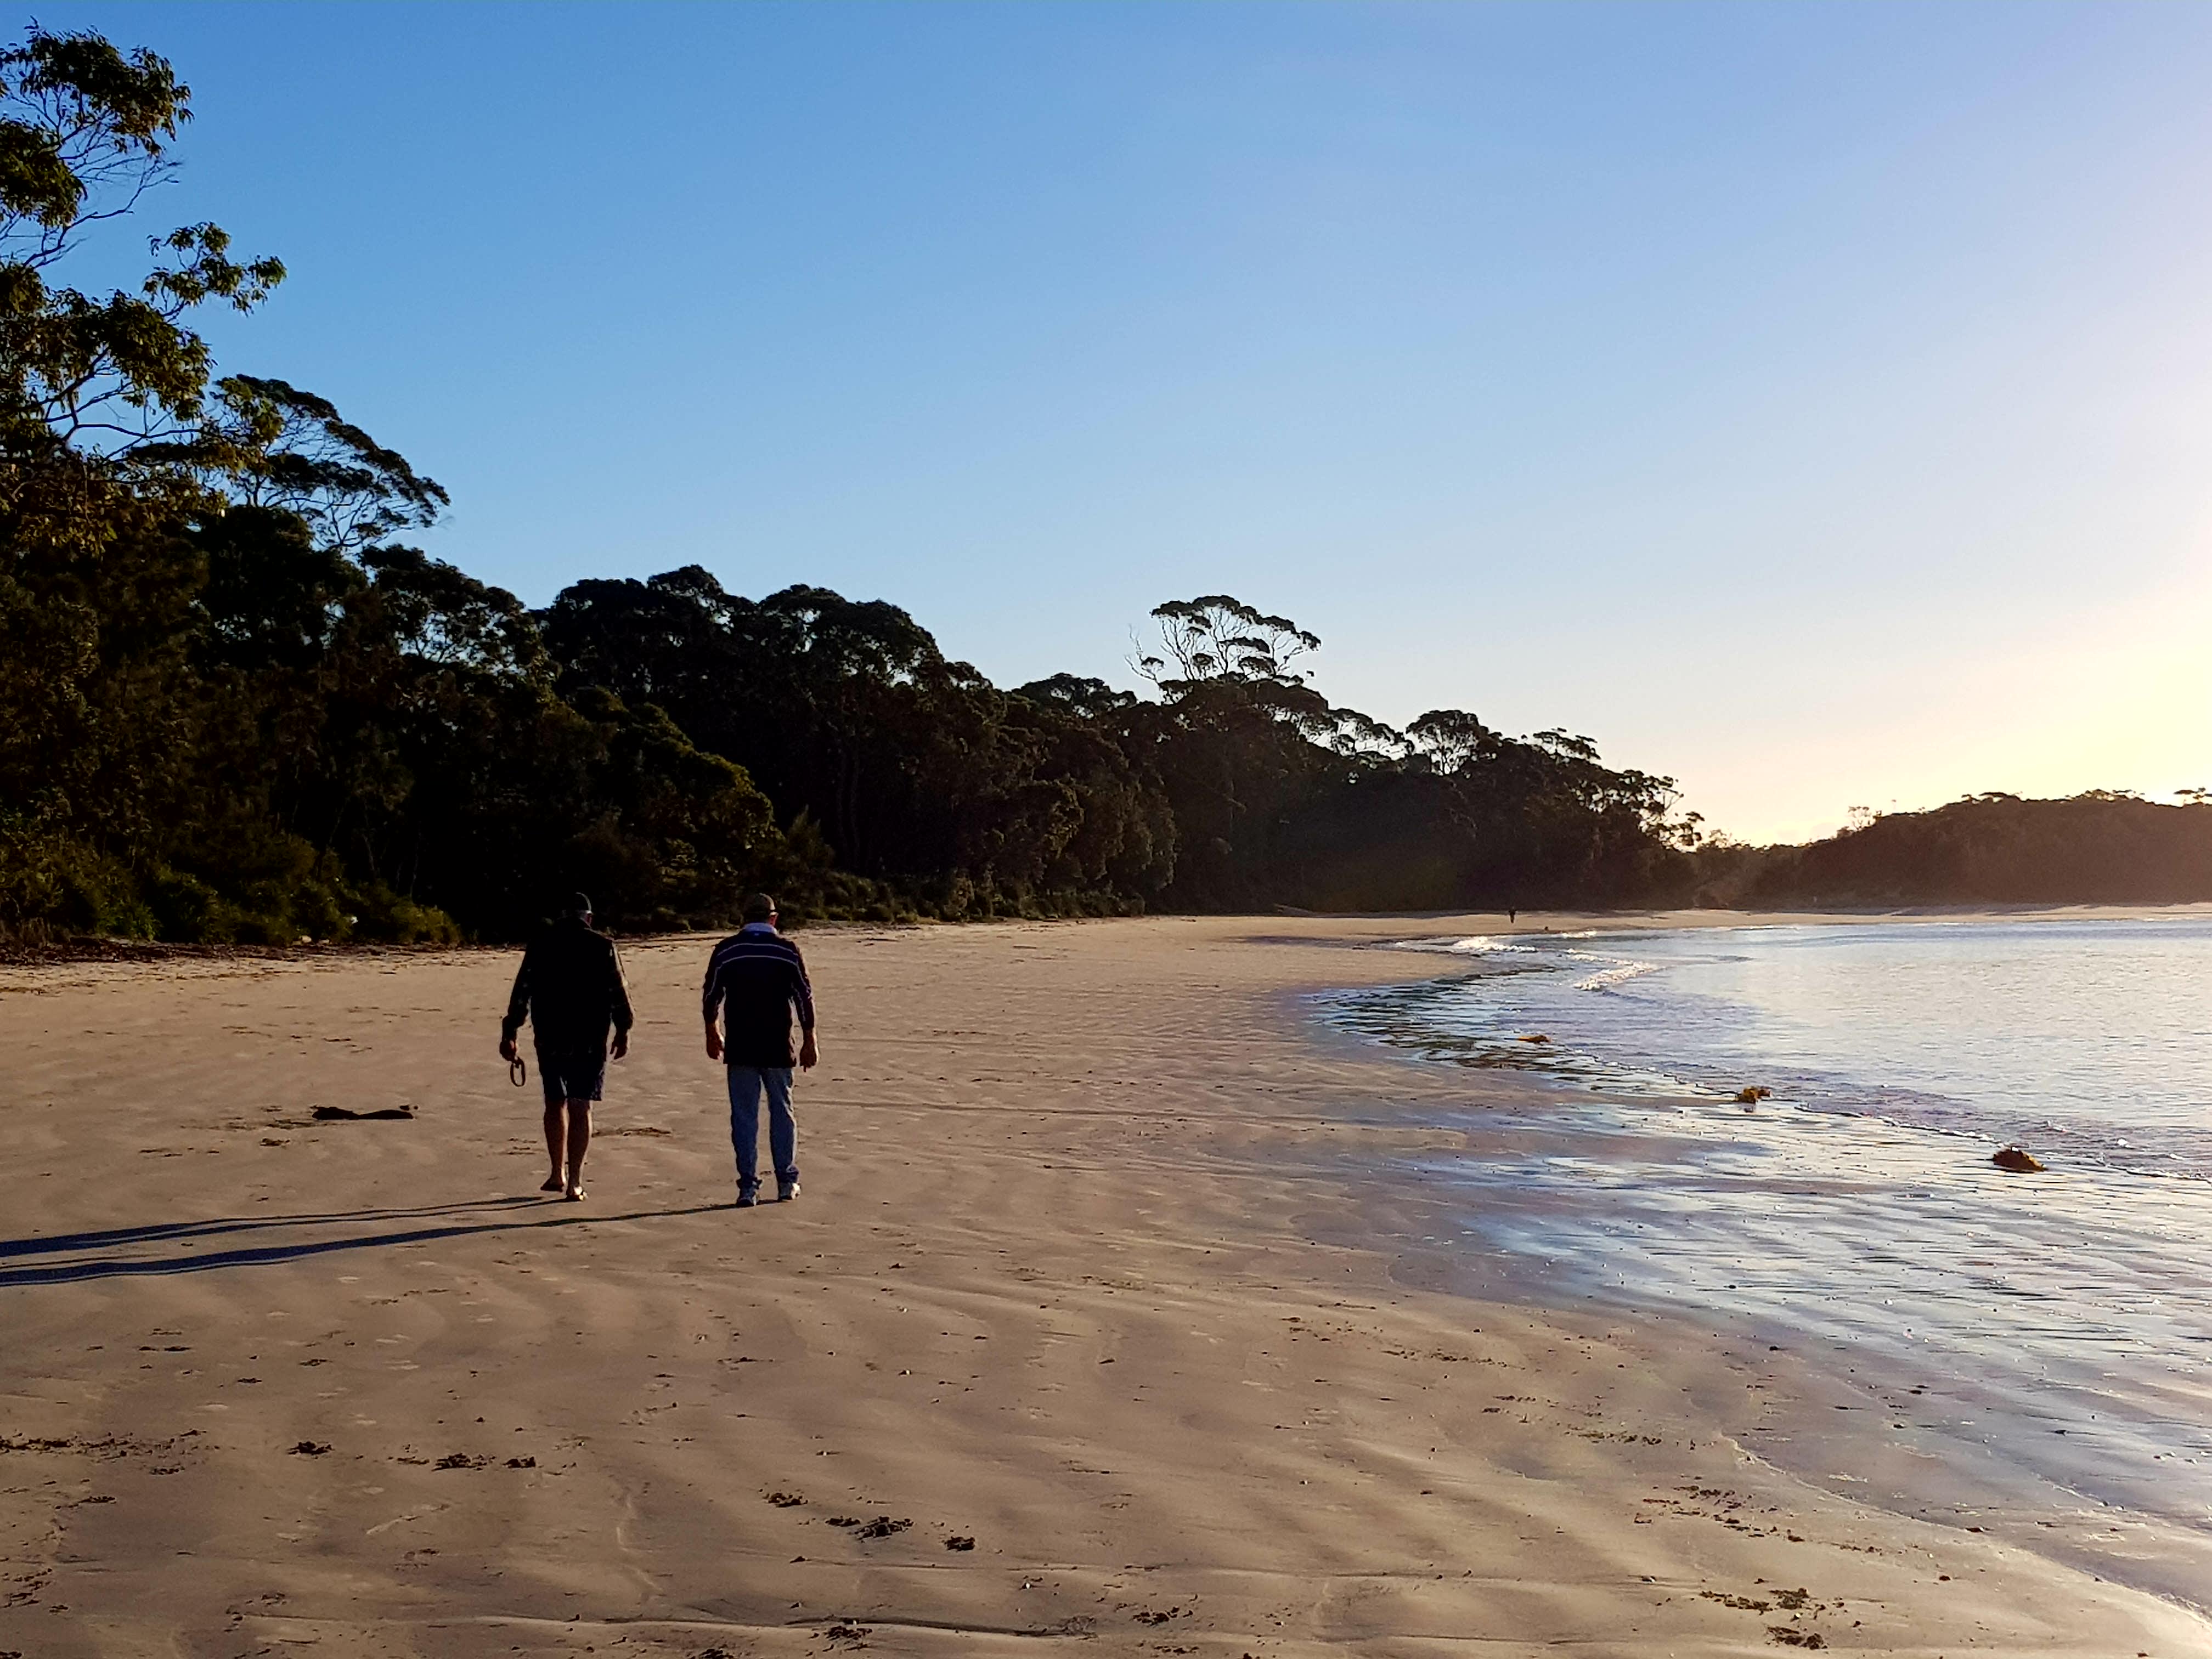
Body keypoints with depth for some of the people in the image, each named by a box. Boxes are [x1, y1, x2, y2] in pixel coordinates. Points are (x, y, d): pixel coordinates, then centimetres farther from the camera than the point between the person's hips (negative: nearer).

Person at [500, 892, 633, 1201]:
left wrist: (509, 1034, 7)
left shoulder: (541, 945, 3)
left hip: (550, 1039, 2)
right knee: (581, 1107, 2)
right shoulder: (602, 946, -2)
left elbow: (521, 993, 3)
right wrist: (623, 1030, 6)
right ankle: (574, 1181, -1)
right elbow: (618, 991, -3)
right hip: (591, 1040, -2)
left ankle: (558, 1175, 16)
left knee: (555, 1103, 17)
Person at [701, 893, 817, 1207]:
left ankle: (748, 1187, 1)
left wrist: (712, 1033, 24)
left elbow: (710, 998, 8)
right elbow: (805, 998, 0)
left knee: (744, 1117, 4)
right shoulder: (788, 951, -1)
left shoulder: (725, 951, 1)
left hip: (739, 1049, 0)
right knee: (782, 1112, 12)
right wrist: (809, 1042, 9)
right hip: (778, 1048, 0)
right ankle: (787, 1182, 14)